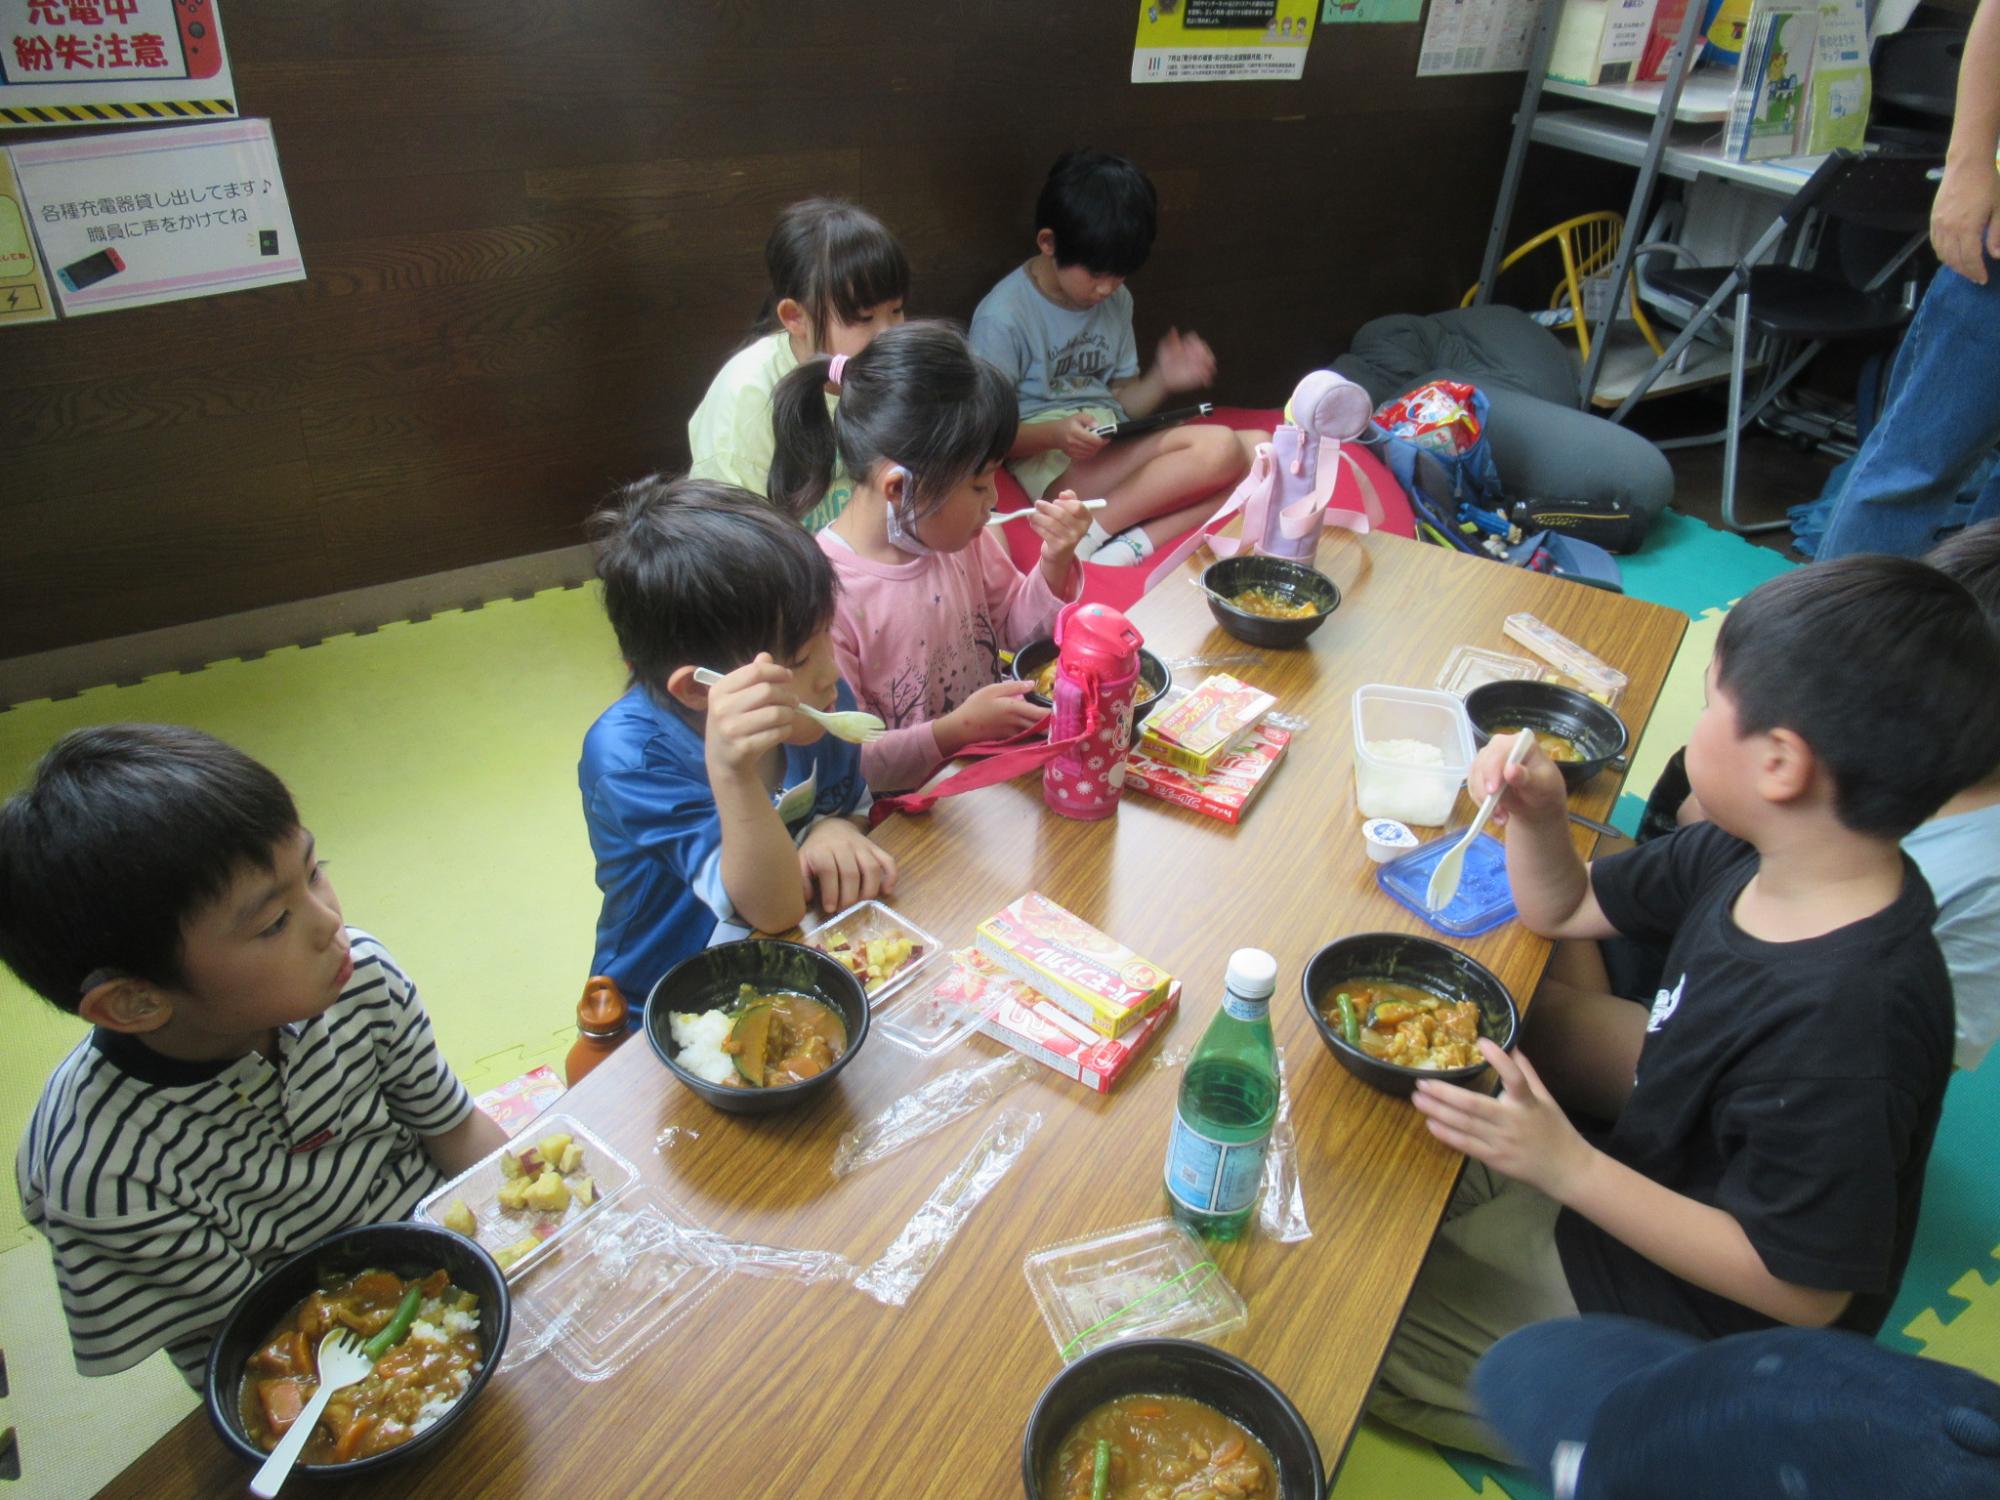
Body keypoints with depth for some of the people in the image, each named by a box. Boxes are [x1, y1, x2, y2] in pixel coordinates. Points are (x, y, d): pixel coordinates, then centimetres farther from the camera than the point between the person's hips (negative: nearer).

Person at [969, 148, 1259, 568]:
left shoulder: (1116, 301, 14)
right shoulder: (1003, 318, -9)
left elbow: (1122, 400, 18)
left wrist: (1162, 381, -3)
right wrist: (1053, 434, -26)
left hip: (1116, 451, 9)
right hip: (1050, 465, -8)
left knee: (1258, 447, -12)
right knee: (1219, 449, -24)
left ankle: (1134, 545, -26)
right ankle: (1086, 537, -23)